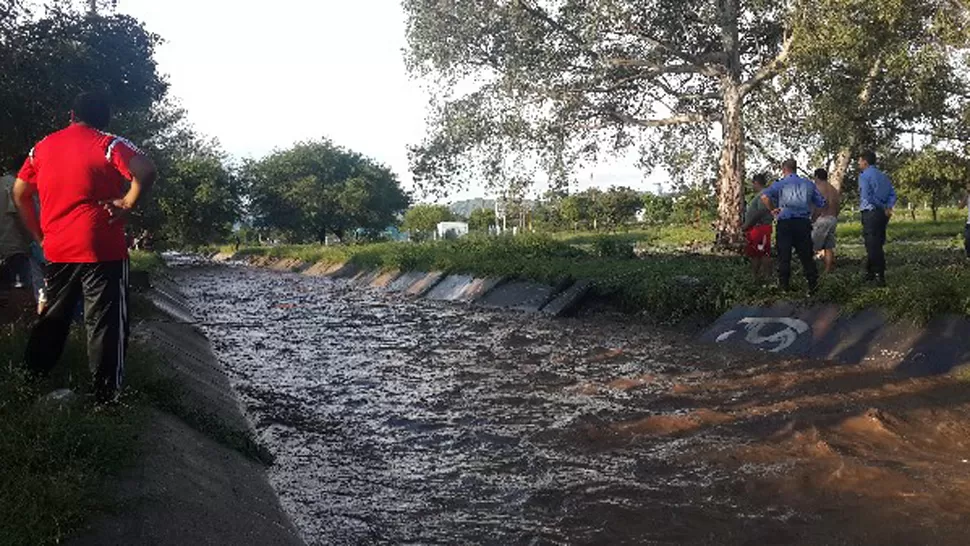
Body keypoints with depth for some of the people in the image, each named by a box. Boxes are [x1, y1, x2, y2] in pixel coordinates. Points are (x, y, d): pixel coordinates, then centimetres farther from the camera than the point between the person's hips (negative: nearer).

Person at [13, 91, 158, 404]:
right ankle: (106, 395, 0)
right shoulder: (107, 144, -5)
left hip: (56, 251, 6)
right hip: (102, 250, -5)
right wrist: (128, 203, -12)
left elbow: (20, 194, 16)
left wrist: (40, 236, 19)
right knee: (104, 323, -1)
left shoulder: (42, 147, 12)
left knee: (51, 321, 20)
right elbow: (146, 171, -23)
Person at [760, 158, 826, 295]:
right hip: (804, 222, 3)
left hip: (785, 223, -2)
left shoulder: (780, 184, 0)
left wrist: (772, 210, -5)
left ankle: (784, 284, 9)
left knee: (784, 254, 6)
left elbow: (764, 196, -19)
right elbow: (821, 203, 8)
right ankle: (813, 283, 4)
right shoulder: (808, 183, 11)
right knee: (806, 255, 7)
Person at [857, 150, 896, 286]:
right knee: (878, 245, 14)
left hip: (871, 213, -8)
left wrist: (882, 207, -7)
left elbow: (866, 196, -17)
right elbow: (893, 194, 9)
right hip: (882, 214, 8)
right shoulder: (883, 176, 17)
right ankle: (871, 273, 23)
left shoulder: (864, 176, -7)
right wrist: (888, 208, -3)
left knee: (873, 246, -5)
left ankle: (879, 277, -6)